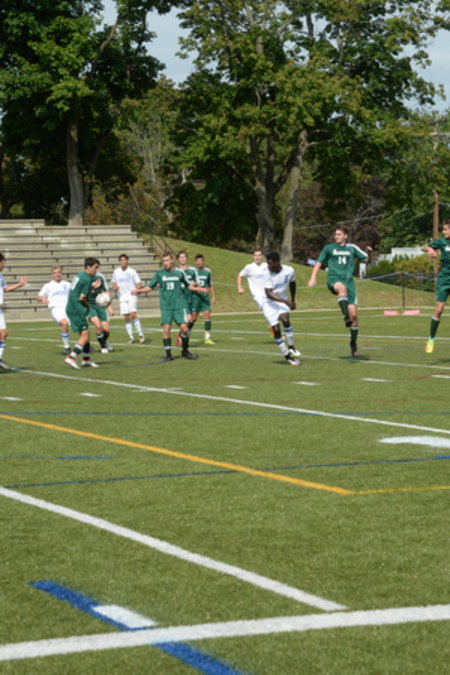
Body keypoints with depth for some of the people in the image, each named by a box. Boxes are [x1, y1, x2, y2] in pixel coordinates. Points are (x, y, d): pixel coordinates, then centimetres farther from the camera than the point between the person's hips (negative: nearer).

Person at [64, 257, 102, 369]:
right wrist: (87, 305, 1)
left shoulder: (80, 275, 14)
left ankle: (86, 359, 20)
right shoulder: (87, 279, -14)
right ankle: (71, 357, -15)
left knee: (83, 334, 15)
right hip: (77, 309, -10)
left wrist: (93, 287, 12)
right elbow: (82, 297, -17)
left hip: (70, 308, 10)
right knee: (85, 335, -7)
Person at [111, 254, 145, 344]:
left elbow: (139, 283, -1)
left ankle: (140, 335, -9)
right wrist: (115, 286, -1)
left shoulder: (132, 271, -1)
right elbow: (113, 282, 21)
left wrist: (137, 289, -21)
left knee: (133, 315, -17)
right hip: (122, 297, 3)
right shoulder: (116, 271, 9)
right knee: (126, 317, 0)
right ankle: (131, 337, 6)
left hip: (131, 296, -3)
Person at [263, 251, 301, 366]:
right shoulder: (268, 274, -20)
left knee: (285, 319, -28)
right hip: (269, 304, -1)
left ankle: (291, 346, -9)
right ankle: (287, 356, 3)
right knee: (276, 329, -11)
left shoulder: (289, 271, -10)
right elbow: (268, 294, -25)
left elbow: (292, 284, 12)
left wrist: (293, 300, 20)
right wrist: (285, 301, -34)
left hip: (283, 301, 2)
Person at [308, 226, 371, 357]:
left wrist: (368, 251, -6)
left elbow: (366, 258, 16)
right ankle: (346, 316, -55)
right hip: (334, 279, -2)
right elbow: (319, 262, 16)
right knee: (342, 287, -42)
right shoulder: (329, 248, 12)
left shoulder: (352, 248, 14)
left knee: (353, 314, -3)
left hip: (348, 280, 2)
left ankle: (353, 342, 13)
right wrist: (313, 277, 3)